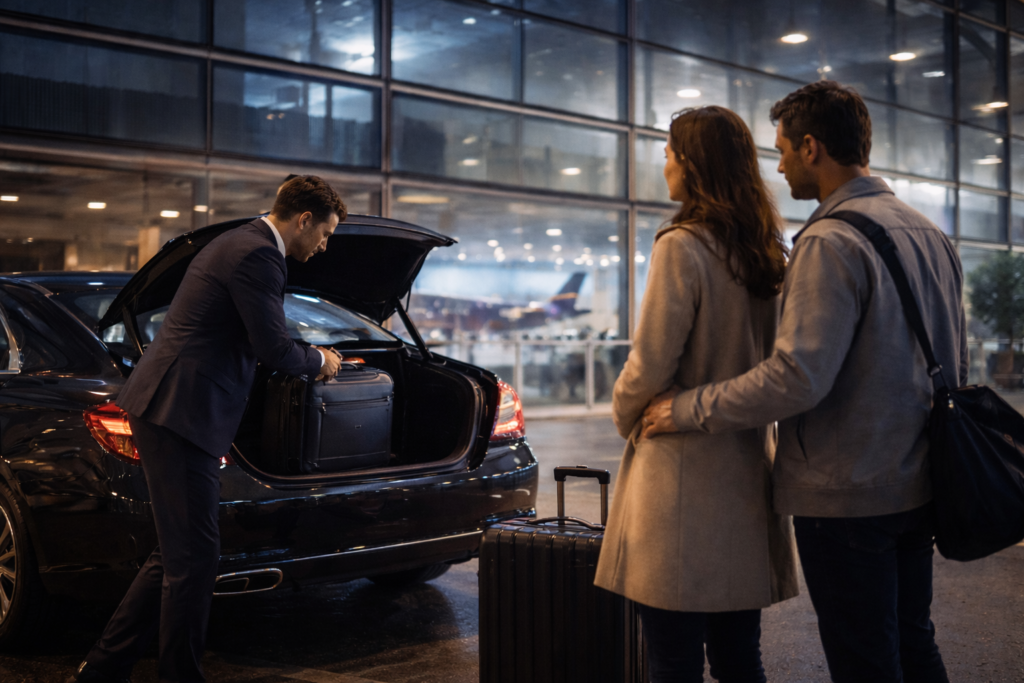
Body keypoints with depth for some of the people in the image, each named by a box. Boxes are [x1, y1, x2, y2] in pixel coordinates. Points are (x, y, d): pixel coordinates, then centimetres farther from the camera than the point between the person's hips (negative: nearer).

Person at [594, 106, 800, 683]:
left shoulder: (682, 247, -14)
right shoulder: (771, 252, 9)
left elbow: (650, 368, -13)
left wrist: (627, 419, 5)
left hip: (685, 471, -8)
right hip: (748, 468, 8)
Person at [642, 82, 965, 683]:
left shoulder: (832, 242, -19)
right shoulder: (930, 233, 10)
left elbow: (798, 377, -27)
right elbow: (956, 367, 17)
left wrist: (688, 409, -17)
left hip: (846, 497, -9)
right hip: (918, 488, 9)